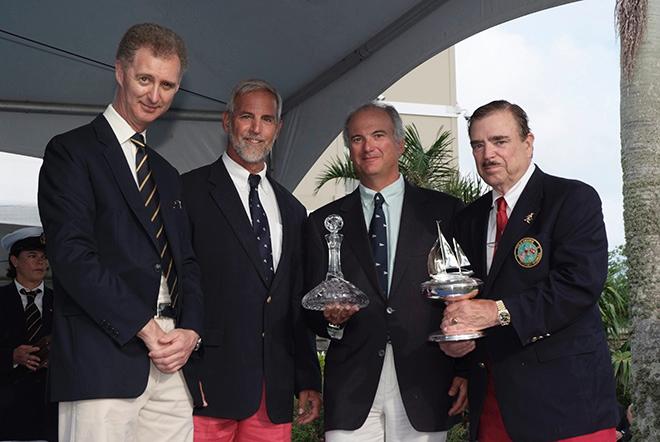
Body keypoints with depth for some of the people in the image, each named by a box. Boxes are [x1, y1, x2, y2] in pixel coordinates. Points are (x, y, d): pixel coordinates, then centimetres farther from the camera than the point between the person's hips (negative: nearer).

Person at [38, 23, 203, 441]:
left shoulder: (168, 175, 23)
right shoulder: (71, 151, 2)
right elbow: (73, 255, -10)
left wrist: (189, 330, -1)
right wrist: (145, 328, -13)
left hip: (173, 360, 6)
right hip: (102, 359, -6)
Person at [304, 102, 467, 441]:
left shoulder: (444, 210, 7)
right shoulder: (323, 222, 11)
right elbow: (312, 308, 12)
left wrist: (466, 369, -1)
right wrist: (331, 320, -10)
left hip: (424, 389, -1)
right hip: (352, 393, 1)